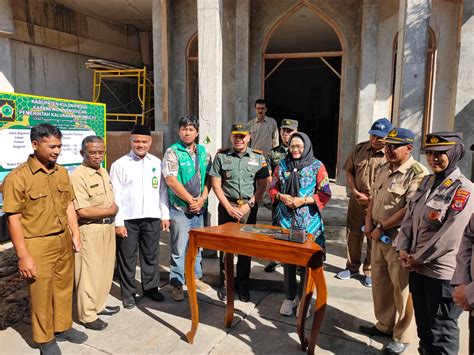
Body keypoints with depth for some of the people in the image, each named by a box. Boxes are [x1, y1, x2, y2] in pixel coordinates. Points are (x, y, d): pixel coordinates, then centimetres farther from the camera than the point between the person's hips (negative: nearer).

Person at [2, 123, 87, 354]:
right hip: (38, 245, -5)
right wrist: (23, 256, -14)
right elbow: (13, 219, -13)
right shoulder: (17, 177, -14)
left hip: (64, 241, 5)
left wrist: (75, 235, 7)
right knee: (41, 294, 10)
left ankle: (63, 328, 39)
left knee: (64, 287, 18)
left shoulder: (62, 172, 4)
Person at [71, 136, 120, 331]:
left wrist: (113, 212, -1)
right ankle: (88, 315, 20)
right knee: (89, 273, 4)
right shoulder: (78, 176, -17)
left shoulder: (104, 172, 9)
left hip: (108, 227, 8)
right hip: (90, 231, -8)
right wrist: (111, 210, -12)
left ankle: (100, 305, 36)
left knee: (105, 269, 18)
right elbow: (83, 211, -23)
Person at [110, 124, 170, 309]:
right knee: (127, 257, 7)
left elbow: (162, 190, 10)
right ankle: (128, 293, 24)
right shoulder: (120, 164, -3)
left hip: (152, 217, 3)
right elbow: (116, 195, -6)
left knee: (151, 255, 14)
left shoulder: (157, 163, 7)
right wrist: (118, 222, -9)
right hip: (128, 219, -3)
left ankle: (151, 287, 31)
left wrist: (165, 215, 7)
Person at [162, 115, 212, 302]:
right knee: (179, 248, 2)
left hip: (199, 208, 5)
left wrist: (202, 198, -7)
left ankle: (195, 277, 33)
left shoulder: (203, 152, 8)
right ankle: (177, 284, 16)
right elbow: (171, 181, -16)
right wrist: (191, 200, -14)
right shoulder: (172, 152, -8)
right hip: (180, 209, -5)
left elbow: (208, 178, 7)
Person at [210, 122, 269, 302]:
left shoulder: (258, 157, 2)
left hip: (249, 207, 1)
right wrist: (229, 207, -8)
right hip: (227, 206, 0)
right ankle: (225, 284, 22)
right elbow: (216, 186, -1)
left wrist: (248, 205, -7)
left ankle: (243, 285, 23)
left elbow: (262, 186, 3)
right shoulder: (221, 156, 0)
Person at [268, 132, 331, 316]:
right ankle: (290, 297, 28)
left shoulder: (317, 166, -3)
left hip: (308, 223, -2)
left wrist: (303, 200, -14)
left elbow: (325, 194, -3)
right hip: (285, 220, 3)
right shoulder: (282, 165, 6)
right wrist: (281, 196, -8)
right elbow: (273, 187, 12)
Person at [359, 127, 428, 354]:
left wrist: (381, 228, -17)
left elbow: (410, 209, -23)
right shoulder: (384, 170, 10)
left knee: (401, 287, 5)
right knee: (380, 283, 18)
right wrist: (369, 222, 2)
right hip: (379, 235, 8)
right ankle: (384, 325, 37)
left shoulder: (417, 174, -16)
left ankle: (402, 336, 23)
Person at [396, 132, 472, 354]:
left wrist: (419, 259, -14)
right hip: (417, 267, 7)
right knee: (423, 324, 23)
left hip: (443, 272, -7)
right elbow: (409, 217, 8)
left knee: (441, 332, 10)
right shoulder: (426, 182, 7)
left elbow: (450, 236, -21)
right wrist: (404, 249, -3)